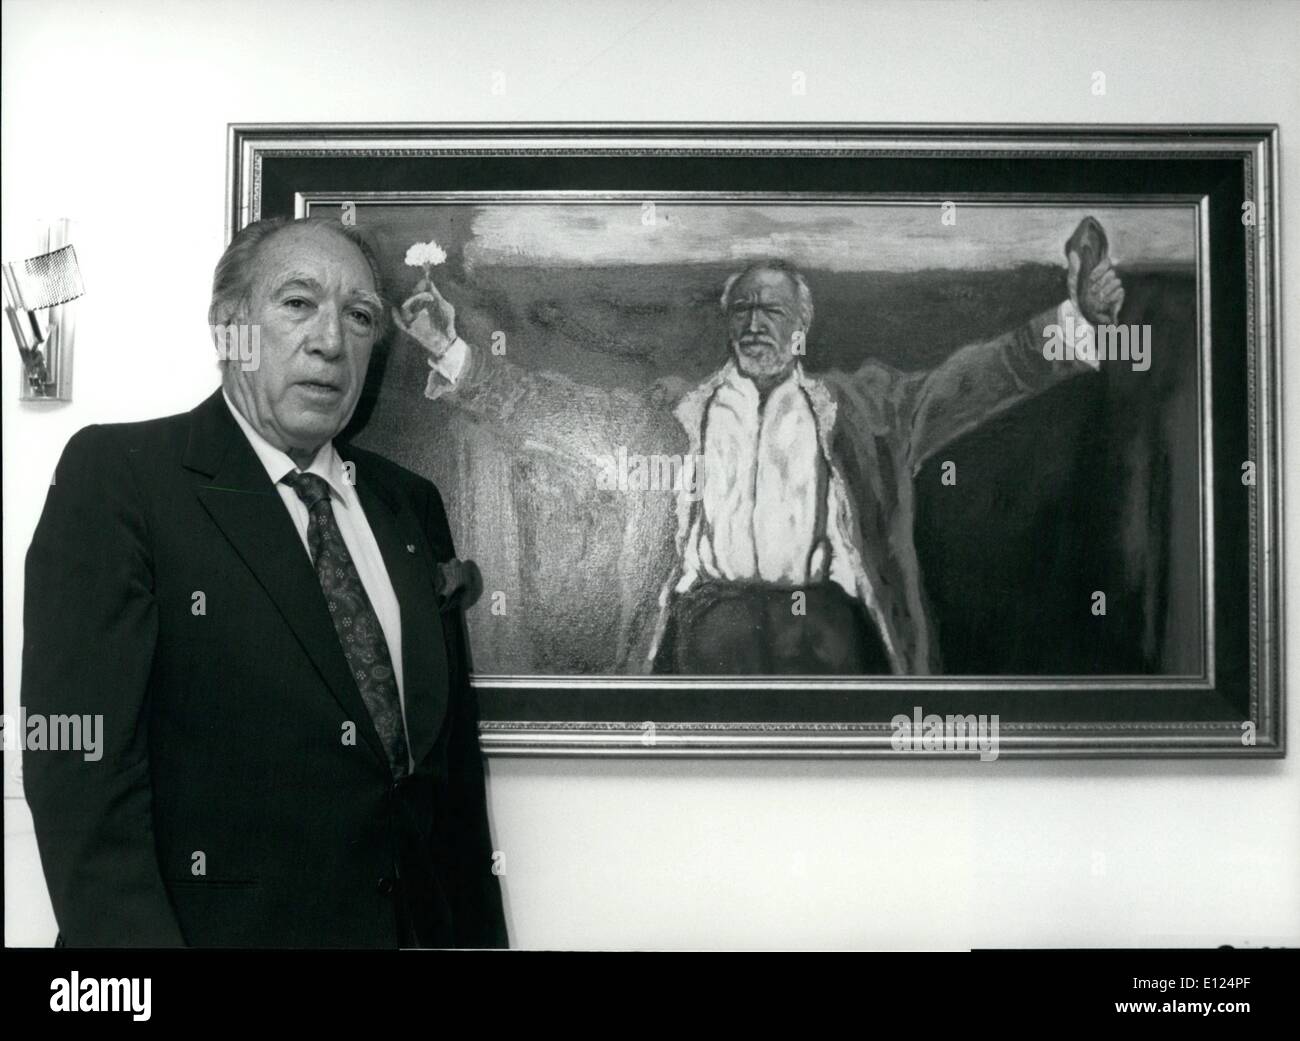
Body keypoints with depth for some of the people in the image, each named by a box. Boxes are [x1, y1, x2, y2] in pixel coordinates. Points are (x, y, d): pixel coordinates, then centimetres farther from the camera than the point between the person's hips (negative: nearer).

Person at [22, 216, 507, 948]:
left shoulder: (412, 505, 6)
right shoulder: (118, 473, -9)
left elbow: (455, 756, 7)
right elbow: (82, 763, -17)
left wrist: (481, 935, 3)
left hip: (420, 925, 5)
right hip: (224, 925, -5)